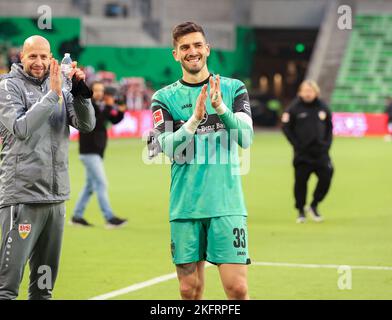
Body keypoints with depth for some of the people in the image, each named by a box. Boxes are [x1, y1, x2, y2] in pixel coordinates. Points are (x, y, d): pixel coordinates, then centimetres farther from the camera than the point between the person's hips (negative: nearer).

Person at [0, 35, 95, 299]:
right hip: (22, 196, -6)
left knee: (45, 283, 12)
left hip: (56, 197, 6)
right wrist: (52, 95, -19)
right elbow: (21, 129, -16)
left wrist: (80, 92, -11)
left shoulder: (57, 86, 12)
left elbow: (87, 125, 5)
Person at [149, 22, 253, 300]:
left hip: (226, 204, -1)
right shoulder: (164, 98, 6)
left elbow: (246, 138, -6)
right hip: (185, 207, 1)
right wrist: (195, 119, -23)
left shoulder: (233, 89, 6)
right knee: (190, 290, 3)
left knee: (237, 288, -8)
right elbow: (169, 147, -7)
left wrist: (221, 108, -22)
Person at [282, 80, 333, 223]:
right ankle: (300, 210, 14)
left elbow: (329, 127, 15)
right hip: (302, 154, -3)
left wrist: (327, 143, 4)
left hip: (321, 152, 3)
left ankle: (314, 206, 17)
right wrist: (296, 144, -8)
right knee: (301, 181, 1)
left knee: (326, 178, -2)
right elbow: (286, 127, -2)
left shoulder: (323, 108, 6)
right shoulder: (294, 108, -3)